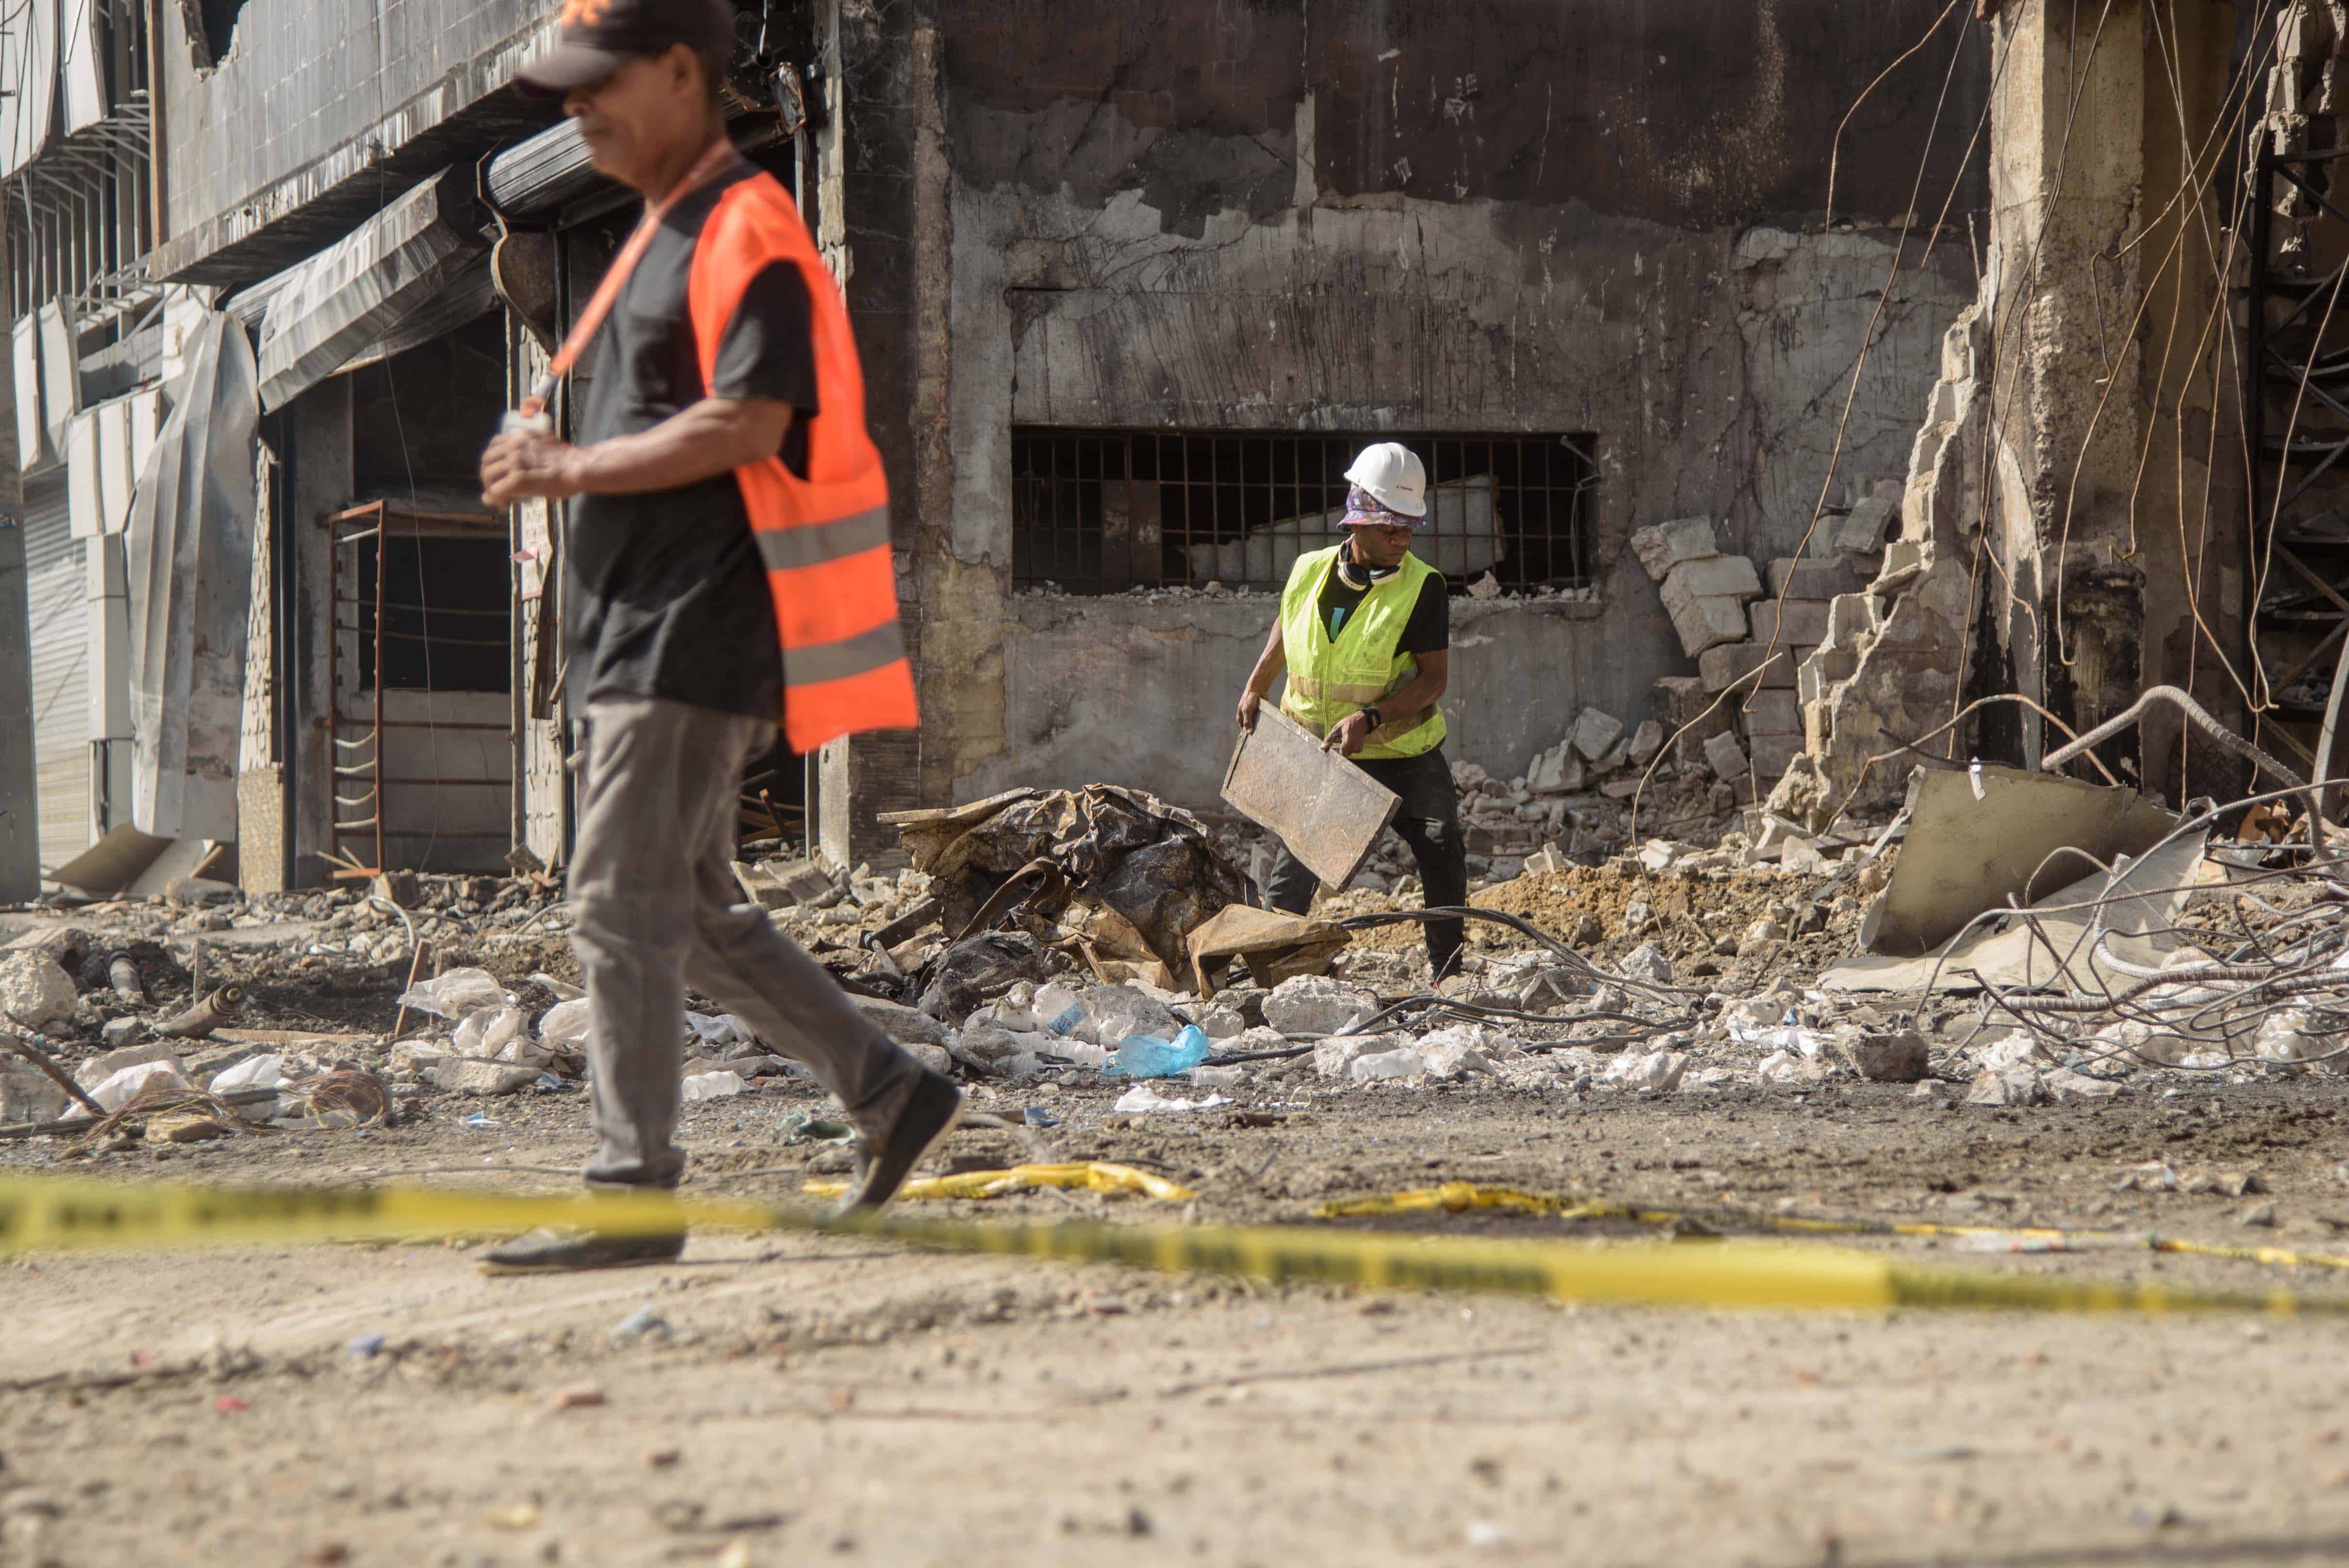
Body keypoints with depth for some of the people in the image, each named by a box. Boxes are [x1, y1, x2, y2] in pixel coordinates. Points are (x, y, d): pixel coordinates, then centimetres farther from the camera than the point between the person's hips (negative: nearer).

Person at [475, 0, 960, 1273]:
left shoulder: (745, 229, -12)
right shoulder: (666, 234, 20)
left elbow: (747, 424, -23)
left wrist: (572, 471, -18)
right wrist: (562, 465, 11)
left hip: (697, 632, -11)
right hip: (641, 635, 11)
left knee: (624, 909, -10)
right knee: (692, 913, 14)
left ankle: (631, 1195, -8)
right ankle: (890, 1095, 21)